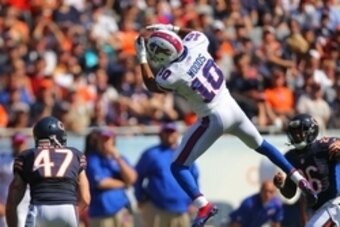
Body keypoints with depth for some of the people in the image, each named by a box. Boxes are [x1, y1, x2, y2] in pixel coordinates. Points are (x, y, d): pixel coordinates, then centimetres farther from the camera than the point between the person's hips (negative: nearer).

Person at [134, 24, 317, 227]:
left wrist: (142, 58, 4)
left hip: (213, 119, -6)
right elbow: (197, 33, 17)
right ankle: (299, 179, 34)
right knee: (261, 145, 30)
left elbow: (151, 84, 0)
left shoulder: (171, 75, -25)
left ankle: (204, 206, -15)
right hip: (231, 106, 7)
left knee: (179, 166, 1)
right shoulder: (194, 43, -11)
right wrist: (172, 29, 14)